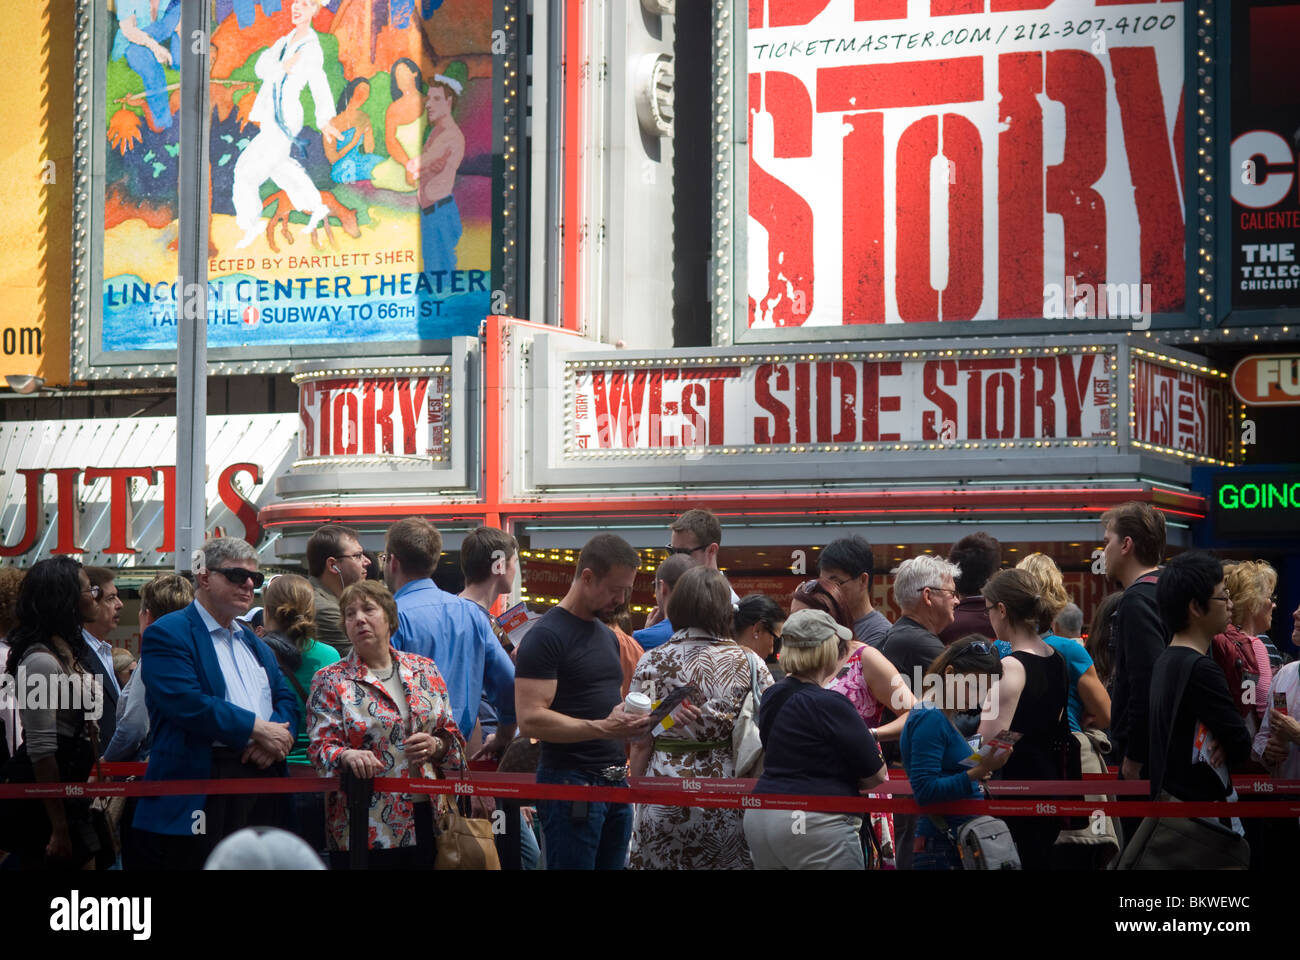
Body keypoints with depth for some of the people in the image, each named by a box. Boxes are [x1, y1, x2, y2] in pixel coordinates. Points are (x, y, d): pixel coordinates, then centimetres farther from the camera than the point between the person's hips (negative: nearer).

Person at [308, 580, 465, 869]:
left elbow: (453, 736, 15)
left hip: (426, 820, 3)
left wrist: (436, 746, -7)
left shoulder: (425, 671, 12)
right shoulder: (330, 681, 3)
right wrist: (347, 756, -27)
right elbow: (321, 747, -6)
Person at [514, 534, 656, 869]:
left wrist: (629, 723, 7)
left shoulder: (608, 636, 17)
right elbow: (531, 719, -19)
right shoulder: (546, 636, -10)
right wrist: (602, 728, -26)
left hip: (615, 782, 8)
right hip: (571, 783, -8)